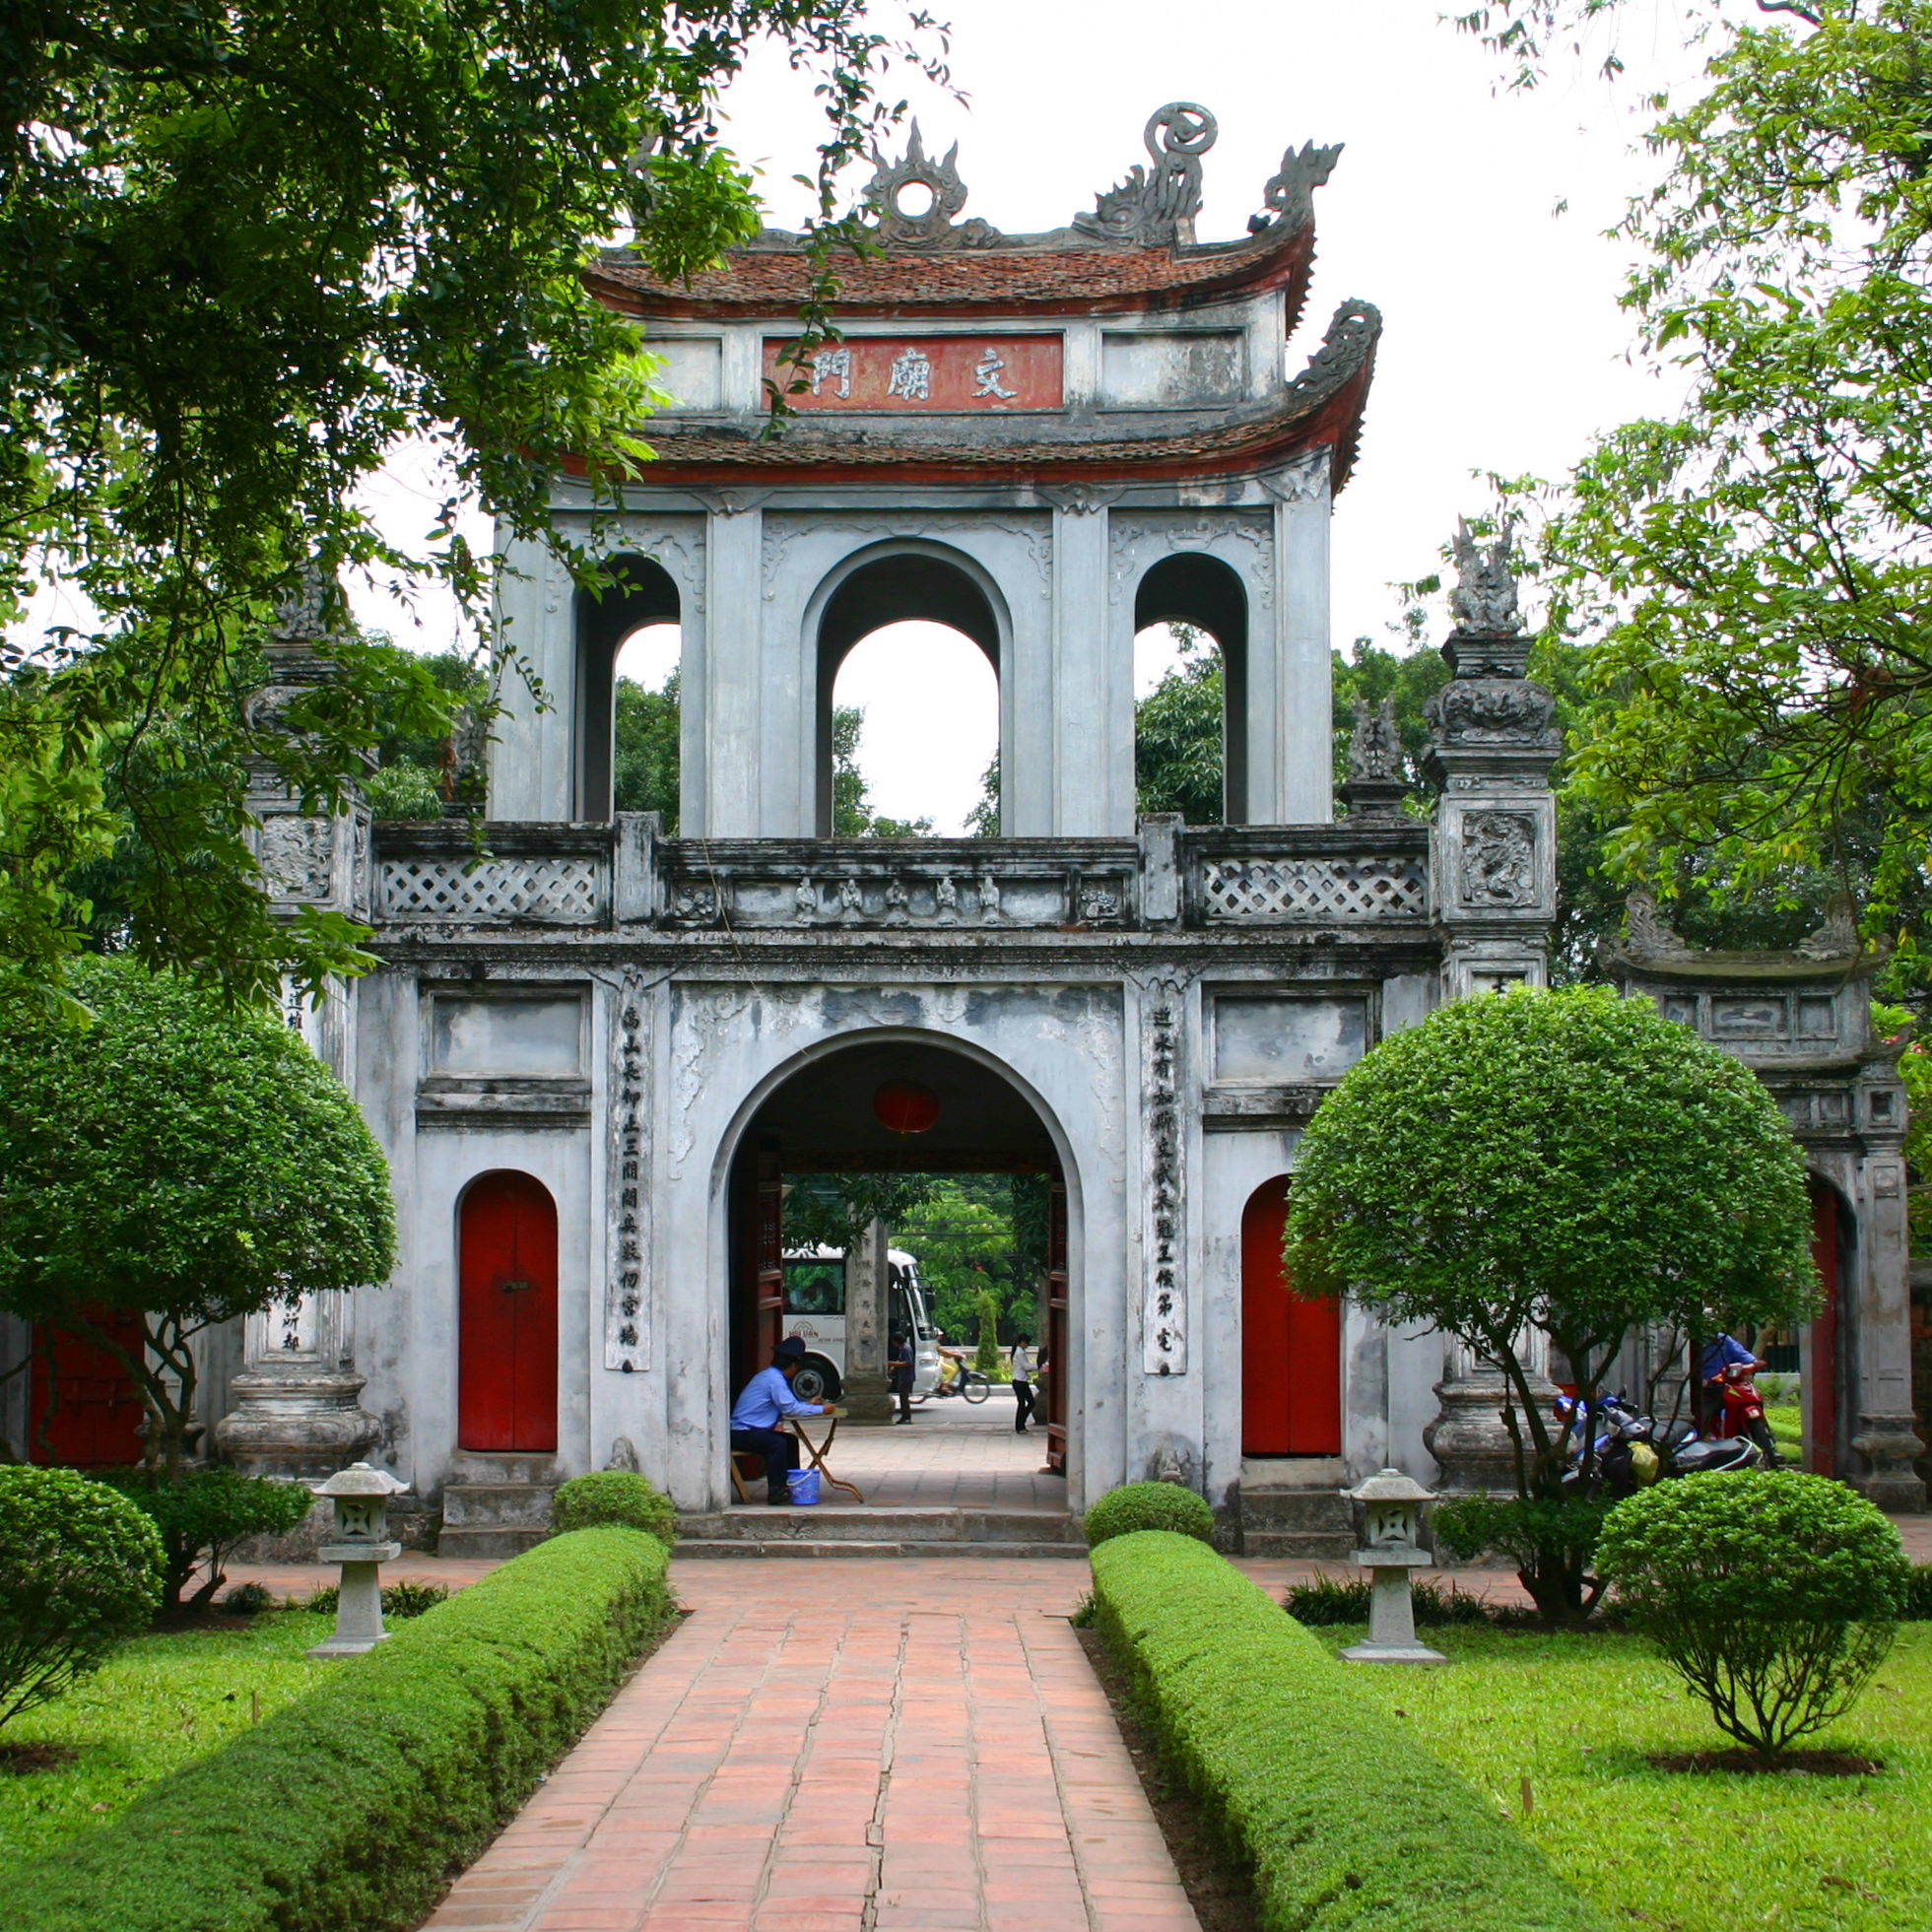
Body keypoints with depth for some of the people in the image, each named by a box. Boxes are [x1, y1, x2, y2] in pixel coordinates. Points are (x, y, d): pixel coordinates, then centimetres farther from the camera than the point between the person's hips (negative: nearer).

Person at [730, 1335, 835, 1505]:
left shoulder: (767, 1375, 15)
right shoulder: (775, 1379, -17)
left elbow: (786, 1404, 23)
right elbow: (789, 1408, -20)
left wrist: (808, 1404, 24)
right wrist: (821, 1410, -13)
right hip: (742, 1433, -11)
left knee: (790, 1440, 12)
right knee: (777, 1443, -30)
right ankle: (775, 1491, -31)